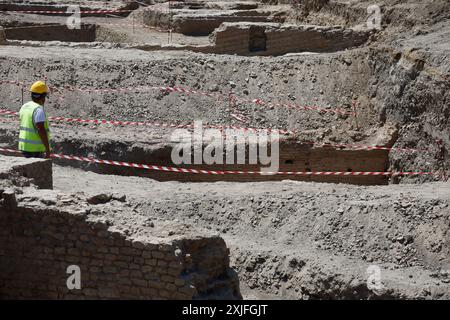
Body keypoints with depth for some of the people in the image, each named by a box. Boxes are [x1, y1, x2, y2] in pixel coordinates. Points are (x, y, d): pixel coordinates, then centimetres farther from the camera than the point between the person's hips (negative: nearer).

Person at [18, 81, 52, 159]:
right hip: (35, 148, -9)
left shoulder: (24, 107, 9)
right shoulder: (39, 109, -18)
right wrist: (48, 149, -21)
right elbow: (41, 130, -24)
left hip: (25, 146, 9)